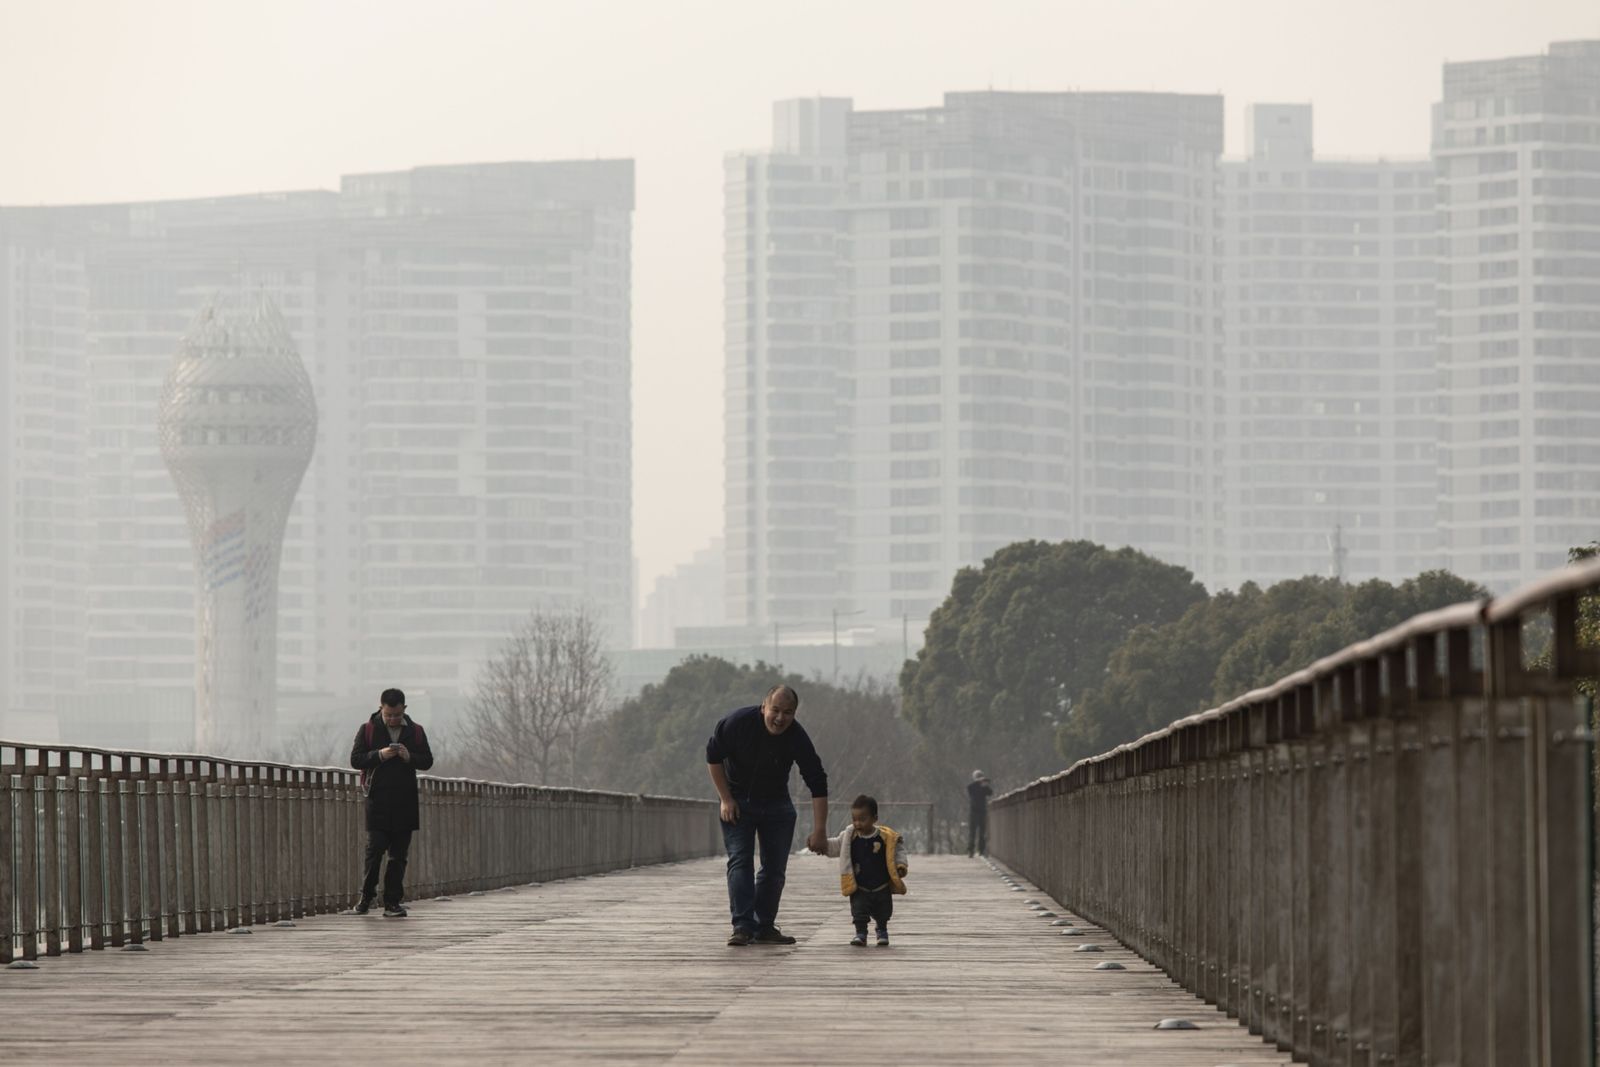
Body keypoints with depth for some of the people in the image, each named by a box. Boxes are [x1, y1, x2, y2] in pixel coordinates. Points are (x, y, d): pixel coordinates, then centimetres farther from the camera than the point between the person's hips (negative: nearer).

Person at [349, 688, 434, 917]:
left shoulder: (415, 731, 9)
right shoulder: (368, 730, 3)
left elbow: (427, 761, 8)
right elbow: (355, 760, -1)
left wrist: (409, 757, -12)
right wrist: (379, 755, -16)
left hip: (405, 802, 2)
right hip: (377, 802, -2)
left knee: (399, 855, 3)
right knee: (374, 849, -7)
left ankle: (393, 902, 6)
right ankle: (366, 896, 9)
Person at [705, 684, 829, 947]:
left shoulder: (797, 738, -22)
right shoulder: (737, 723, -24)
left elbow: (818, 786, -20)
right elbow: (713, 757, -9)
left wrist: (819, 832, -25)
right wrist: (726, 799, -11)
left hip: (776, 805, 2)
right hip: (738, 803, -2)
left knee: (775, 867, 0)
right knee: (740, 861, -15)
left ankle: (765, 927, 9)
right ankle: (742, 926, -20)